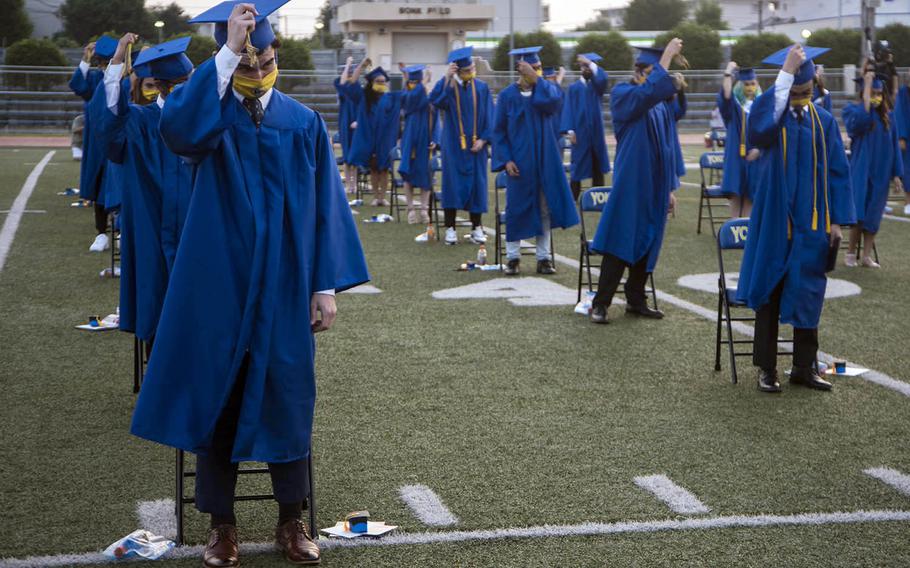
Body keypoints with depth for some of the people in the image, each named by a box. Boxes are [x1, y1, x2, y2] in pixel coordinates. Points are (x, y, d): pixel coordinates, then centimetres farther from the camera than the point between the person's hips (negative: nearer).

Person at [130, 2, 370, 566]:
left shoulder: (305, 123, 3)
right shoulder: (210, 115, -2)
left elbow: (325, 205, 4)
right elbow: (177, 130, -28)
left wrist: (327, 285, -3)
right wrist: (228, 53, -30)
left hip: (285, 286, 1)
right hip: (221, 282, -1)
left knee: (287, 396, 7)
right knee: (217, 397, 5)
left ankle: (291, 520, 20)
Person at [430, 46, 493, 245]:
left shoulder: (482, 88, 3)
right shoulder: (449, 87, -2)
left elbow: (488, 116, 4)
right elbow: (434, 100, -22)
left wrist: (483, 139, -7)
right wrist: (446, 77, -27)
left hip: (475, 145, 2)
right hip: (453, 145, -2)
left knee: (476, 183, 4)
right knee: (452, 183, -1)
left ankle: (477, 227, 12)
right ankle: (450, 228, 5)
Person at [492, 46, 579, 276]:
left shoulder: (546, 88, 3)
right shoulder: (507, 95, -1)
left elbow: (552, 100, -23)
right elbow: (499, 131, 0)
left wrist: (535, 79, -21)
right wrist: (506, 160, -10)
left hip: (544, 160, 2)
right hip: (519, 161, -2)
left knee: (544, 209, 4)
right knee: (517, 208, 2)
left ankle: (543, 258, 12)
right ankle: (513, 258, 12)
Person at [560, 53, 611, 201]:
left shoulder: (597, 85, 9)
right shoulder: (574, 87, 8)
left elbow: (603, 78, -16)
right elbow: (568, 109, 0)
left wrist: (591, 63, -26)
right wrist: (570, 130, -11)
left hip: (596, 132, 1)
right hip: (580, 133, -1)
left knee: (597, 166, 3)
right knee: (578, 166, -2)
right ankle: (574, 199, 2)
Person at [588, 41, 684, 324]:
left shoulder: (662, 102, 12)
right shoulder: (622, 94, -7)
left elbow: (669, 145, 16)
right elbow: (647, 92, -30)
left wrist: (670, 188, 13)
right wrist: (667, 56, -26)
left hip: (655, 186, 6)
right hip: (631, 184, -6)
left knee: (647, 243, 10)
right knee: (622, 242, -8)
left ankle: (636, 300, 19)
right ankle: (600, 304, -3)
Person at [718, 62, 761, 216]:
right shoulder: (735, 104, 3)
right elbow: (726, 95, -21)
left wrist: (760, 148, -10)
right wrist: (728, 72, -19)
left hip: (755, 156, 2)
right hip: (736, 156, -2)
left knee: (749, 196, 3)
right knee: (736, 195, -4)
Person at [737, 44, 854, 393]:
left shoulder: (824, 122, 5)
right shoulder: (770, 112, -4)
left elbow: (837, 171, 6)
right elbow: (759, 128, -30)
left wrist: (837, 220, -1)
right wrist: (785, 75, -31)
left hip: (812, 223, 3)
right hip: (774, 221, -2)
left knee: (807, 294, 8)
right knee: (770, 292, 4)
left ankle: (804, 367, 19)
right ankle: (766, 368, 12)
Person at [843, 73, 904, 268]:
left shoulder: (887, 116, 6)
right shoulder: (852, 110, -4)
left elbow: (894, 145, 8)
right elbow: (859, 121, -29)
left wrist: (896, 173, 2)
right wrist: (867, 86, -24)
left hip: (881, 172, 3)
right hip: (861, 171, -3)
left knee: (873, 215, 3)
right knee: (859, 214, -6)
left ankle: (866, 255, 8)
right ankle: (851, 252, 9)